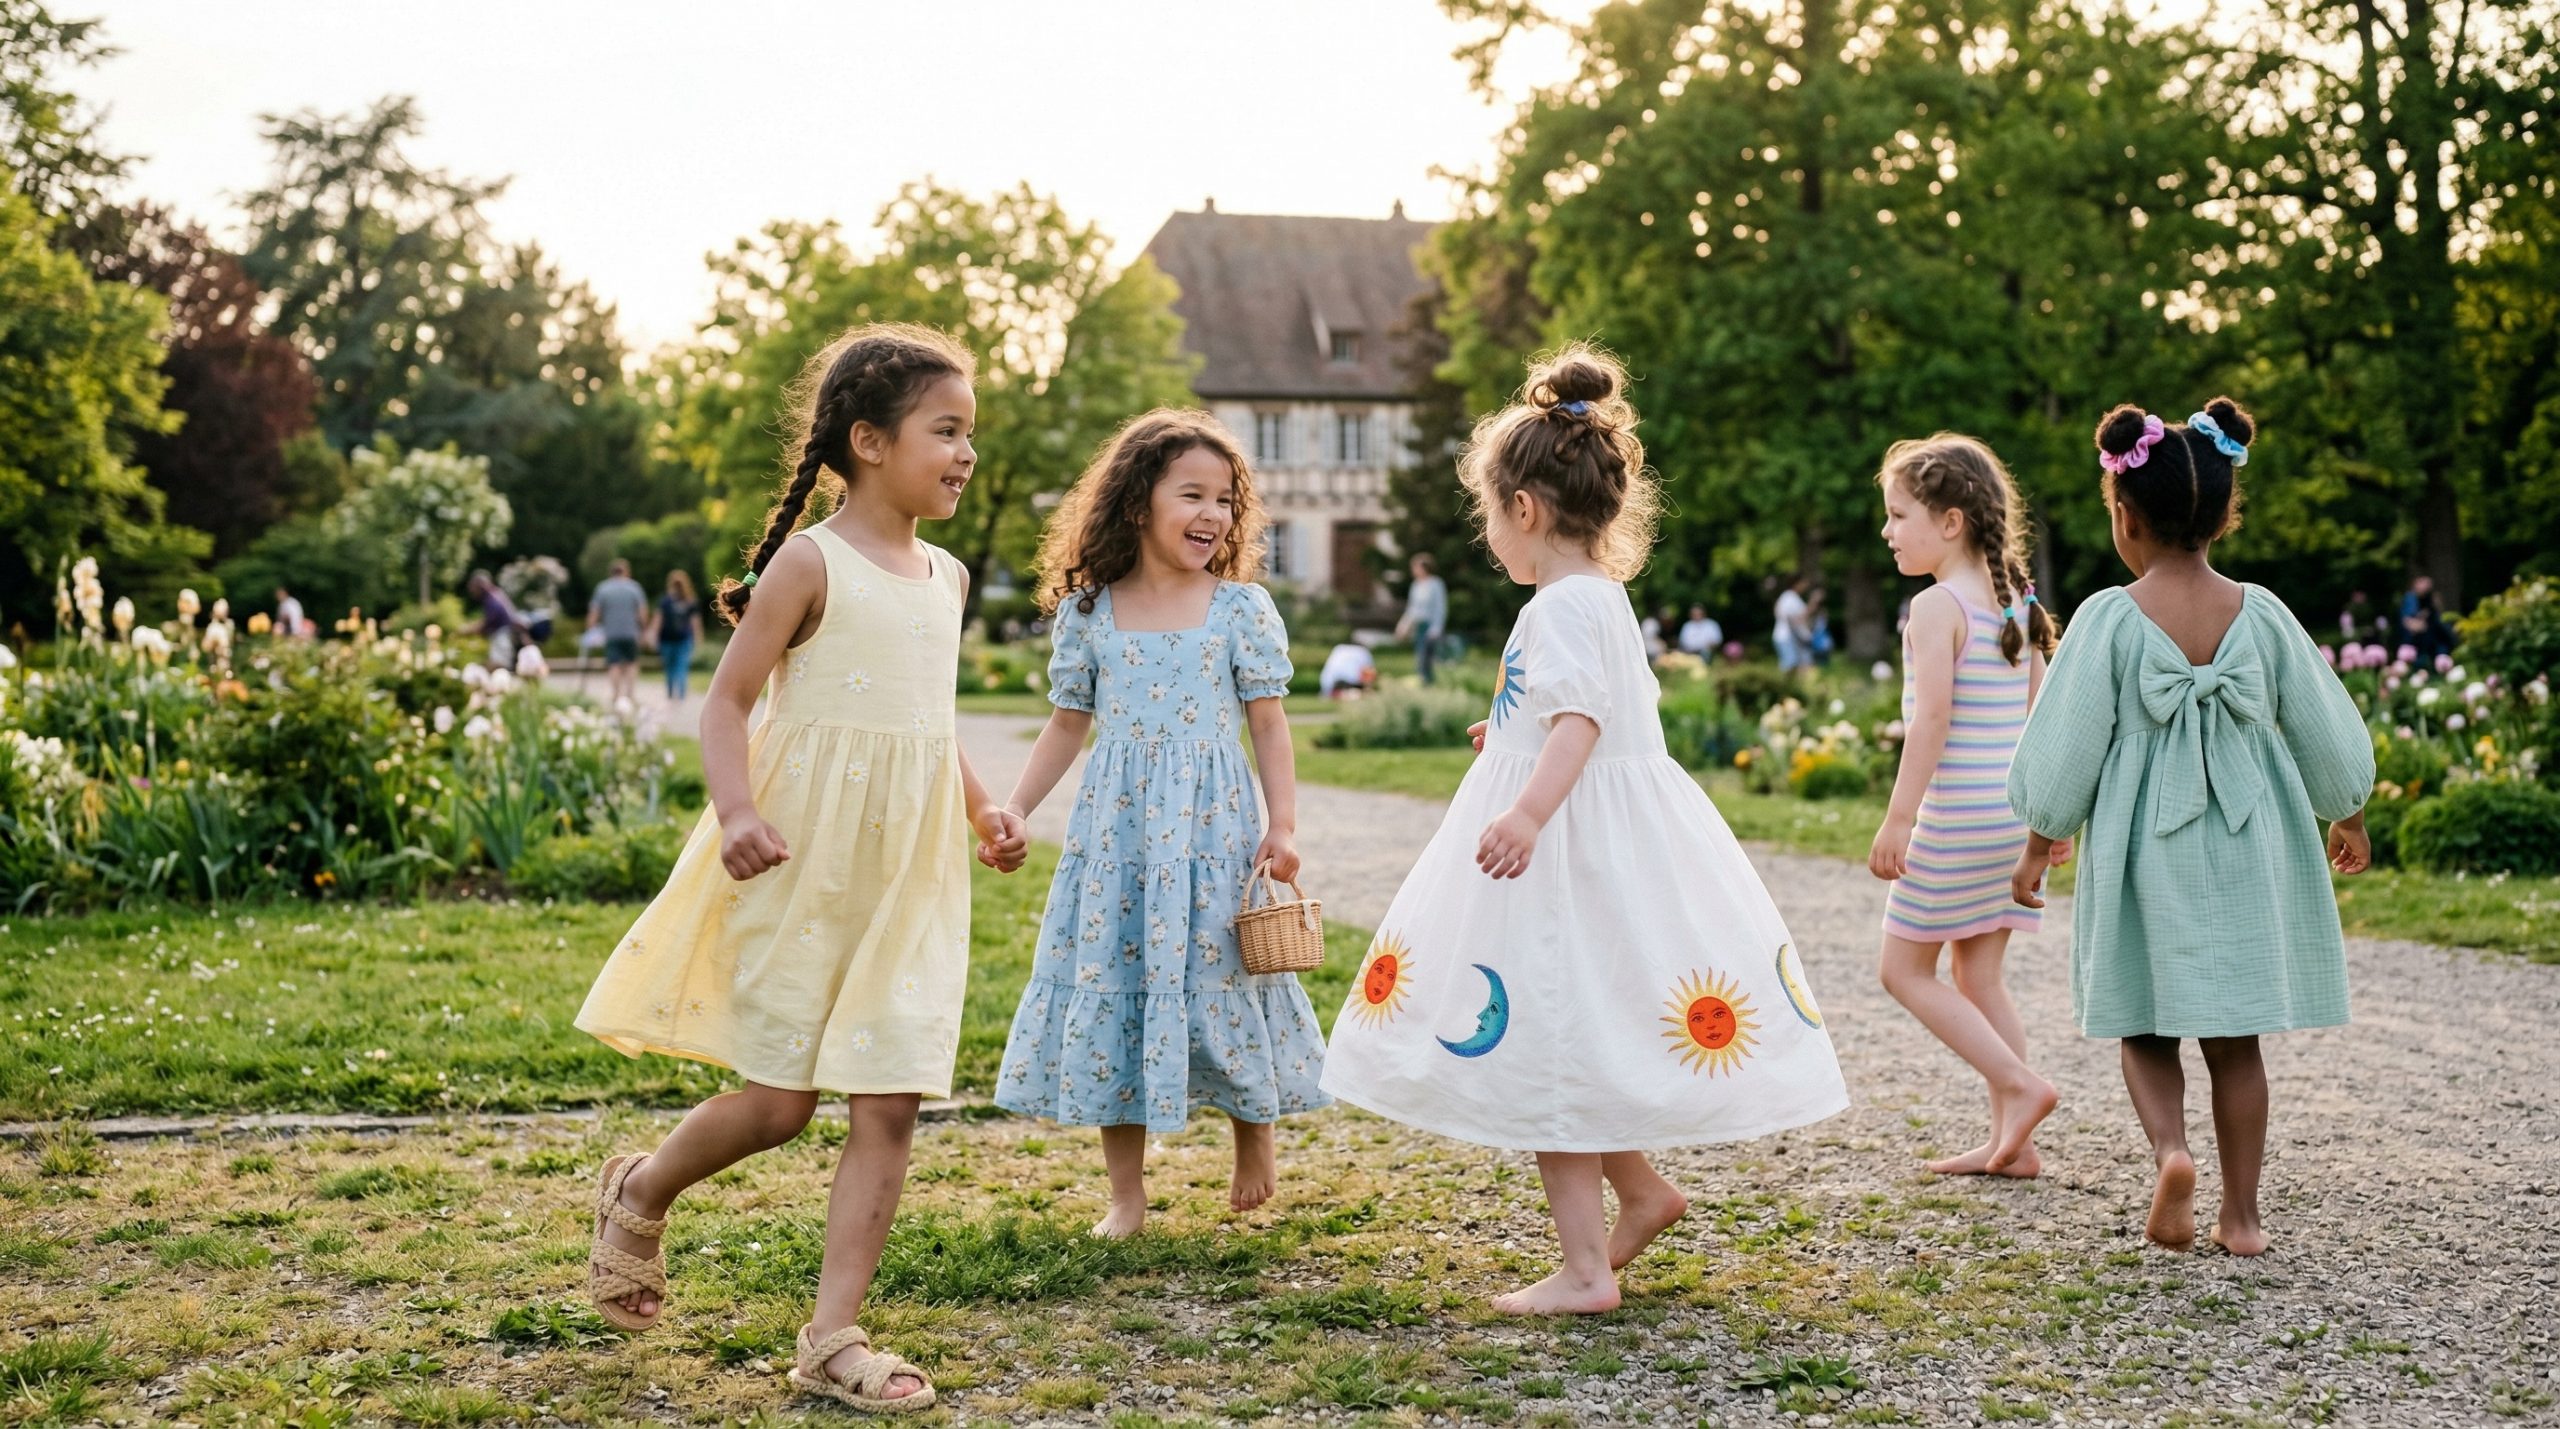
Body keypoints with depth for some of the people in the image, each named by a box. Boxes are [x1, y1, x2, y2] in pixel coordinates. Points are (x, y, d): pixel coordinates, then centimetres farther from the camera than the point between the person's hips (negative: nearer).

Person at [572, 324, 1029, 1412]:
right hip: (805, 866, -6)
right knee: (779, 1099, -1)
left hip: (909, 872, 6)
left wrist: (983, 808, 11)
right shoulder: (811, 562, -8)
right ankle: (639, 1196, 30)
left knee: (889, 1103, 0)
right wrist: (738, 814, -24)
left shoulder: (946, 579, 12)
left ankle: (833, 1338, 6)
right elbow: (727, 699, -9)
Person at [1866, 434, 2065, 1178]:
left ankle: (2019, 1084, -3)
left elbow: (1932, 718, -21)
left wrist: (1898, 818, -20)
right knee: (1978, 976, 14)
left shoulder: (1936, 608, -13)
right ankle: (2009, 1139, 13)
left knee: (1904, 969, 4)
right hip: (2015, 814, 8)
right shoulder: (2017, 604, 10)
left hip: (1956, 817, -8)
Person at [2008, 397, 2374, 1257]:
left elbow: (2067, 748, -8)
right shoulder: (2260, 615, -3)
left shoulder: (2109, 620, -11)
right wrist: (2348, 820, 23)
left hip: (2143, 855, -2)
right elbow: (2324, 733, 7)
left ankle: (2170, 1151, -14)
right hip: (2246, 853, 2)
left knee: (2147, 1030, 12)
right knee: (2235, 1040, 11)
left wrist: (2038, 847, 5)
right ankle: (2240, 1214, 14)